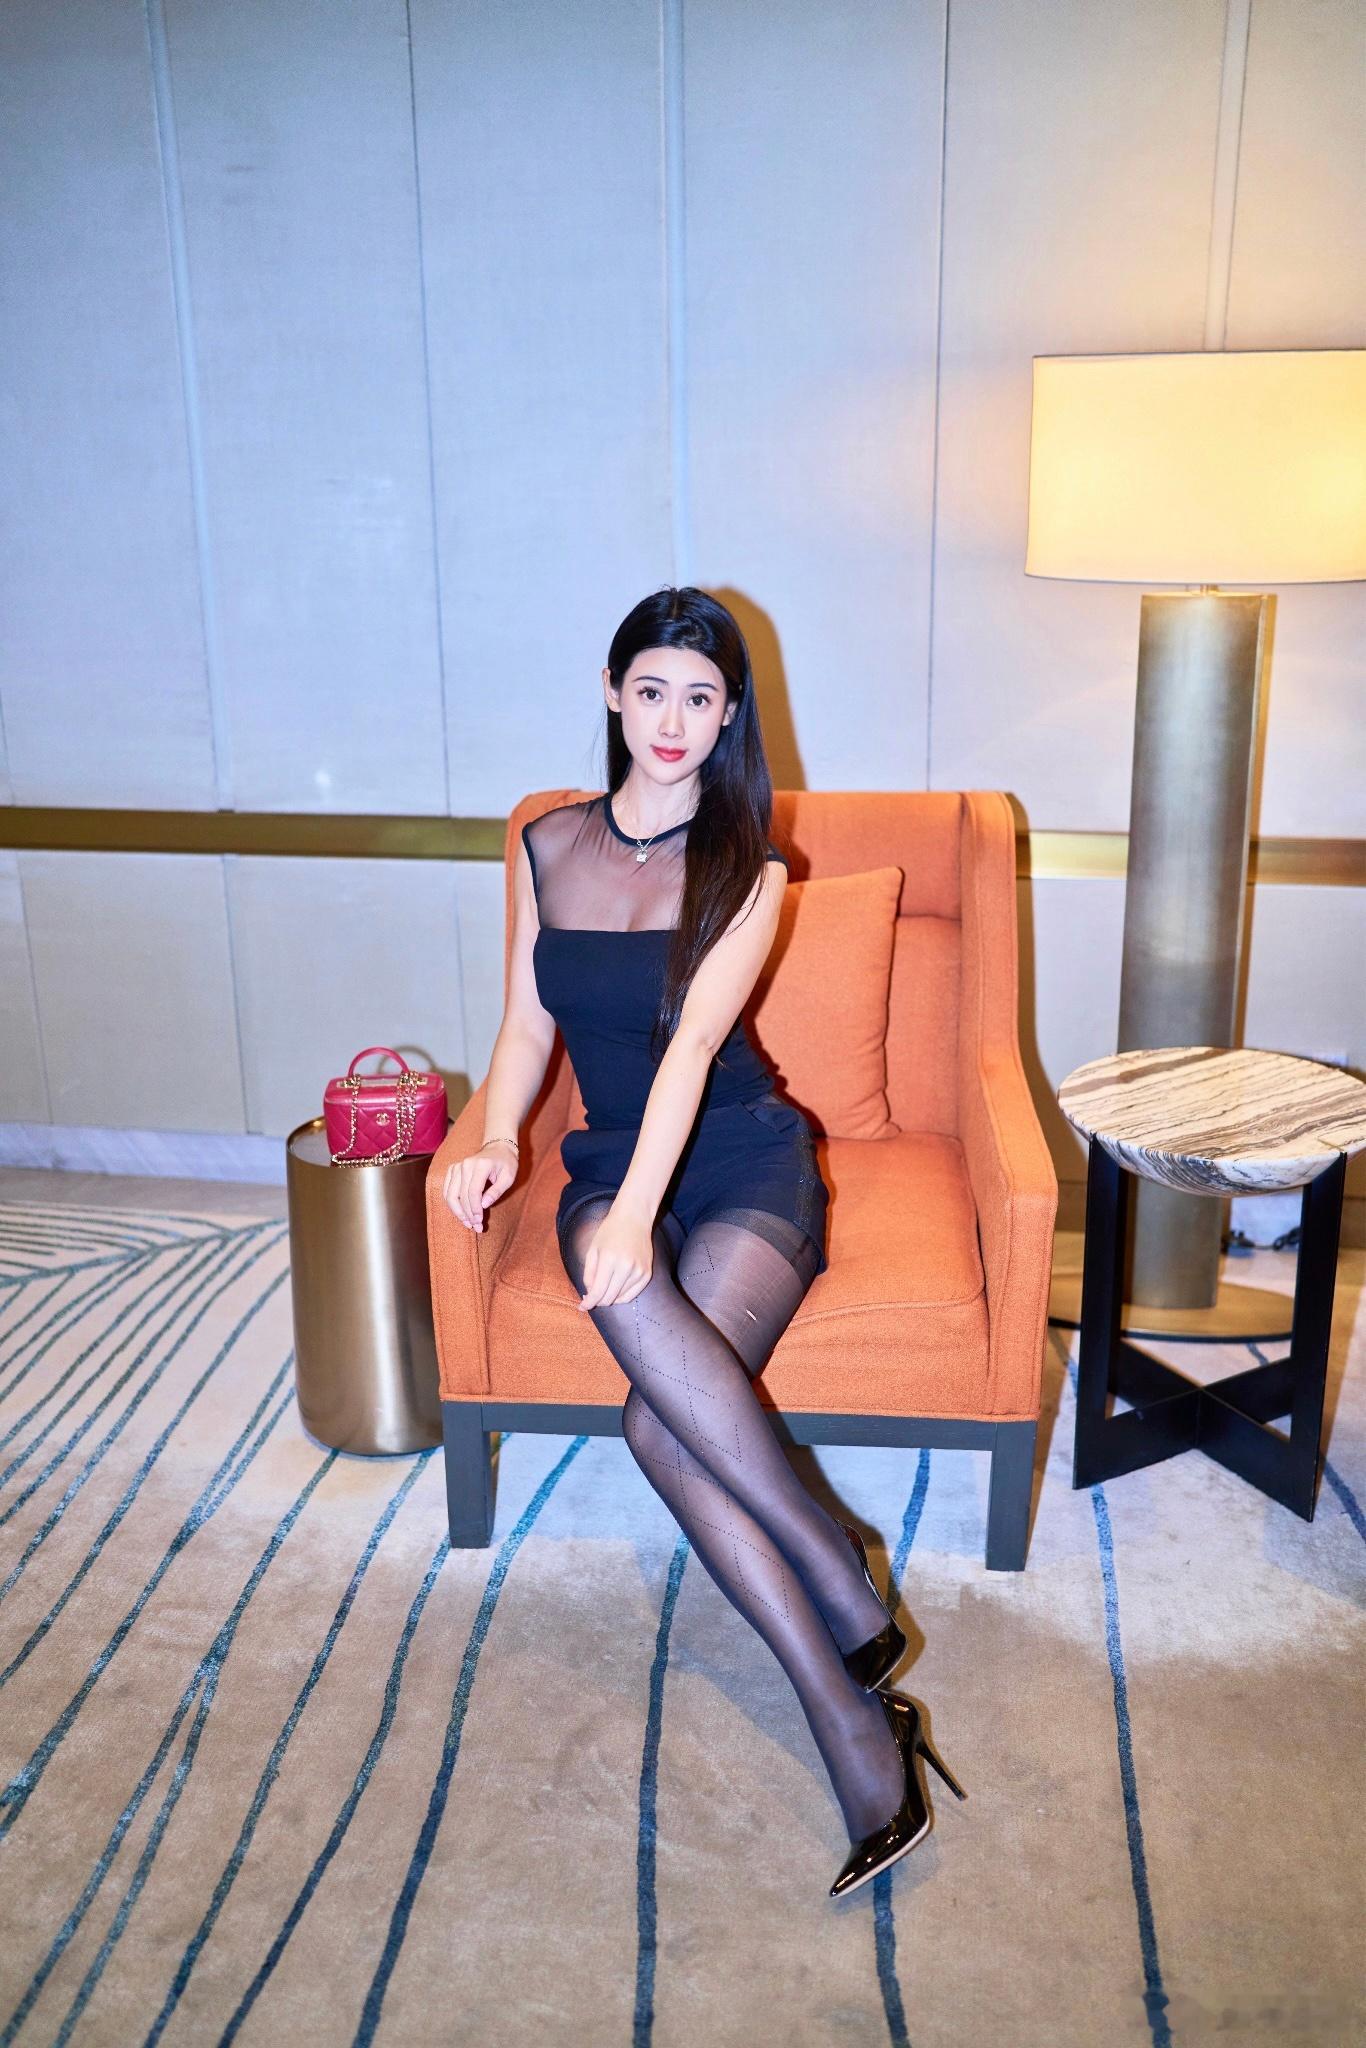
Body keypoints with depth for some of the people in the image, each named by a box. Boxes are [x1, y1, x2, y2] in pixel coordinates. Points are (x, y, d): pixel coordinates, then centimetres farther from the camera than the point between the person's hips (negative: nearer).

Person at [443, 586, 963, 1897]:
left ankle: (844, 1706, -15)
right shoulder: (547, 846, 9)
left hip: (744, 1161, -3)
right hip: (610, 1165, 3)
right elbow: (528, 1024, 9)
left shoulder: (747, 871, -3)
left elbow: (693, 1043, -17)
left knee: (659, 1422, -31)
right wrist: (497, 1139, -11)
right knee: (630, 1298, -35)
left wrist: (638, 1211, -30)